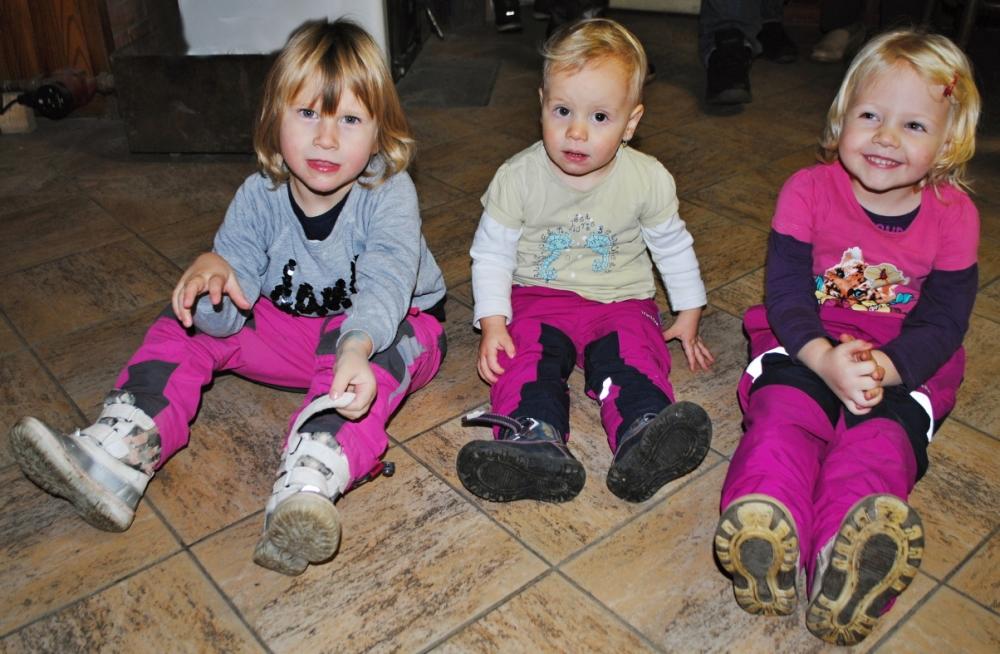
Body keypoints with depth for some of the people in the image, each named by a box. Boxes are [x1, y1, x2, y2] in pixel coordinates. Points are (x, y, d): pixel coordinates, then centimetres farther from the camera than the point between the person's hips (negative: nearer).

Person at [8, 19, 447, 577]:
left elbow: (386, 283, -40)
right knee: (190, 323, -7)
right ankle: (120, 453, -20)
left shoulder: (389, 195, -22)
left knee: (380, 345, -39)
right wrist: (212, 274, -42)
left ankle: (310, 483, -58)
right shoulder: (259, 197, -11)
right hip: (288, 325, 5)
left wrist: (356, 349, -61)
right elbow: (230, 318, -17)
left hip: (387, 329, -4)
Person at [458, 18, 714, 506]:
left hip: (621, 302, 1)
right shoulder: (518, 177, -8)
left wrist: (688, 313, 13)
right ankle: (536, 441, -48)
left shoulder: (648, 179, -5)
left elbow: (672, 247, 10)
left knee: (633, 356, -27)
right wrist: (492, 323, -12)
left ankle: (644, 441, -48)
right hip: (539, 298, 0)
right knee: (526, 354, -28)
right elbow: (491, 253, -2)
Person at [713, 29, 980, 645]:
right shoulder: (809, 190, -4)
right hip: (806, 346, 0)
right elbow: (786, 293, -10)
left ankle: (846, 568, -53)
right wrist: (827, 360, -30)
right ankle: (769, 547, -52)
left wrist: (881, 368, -27)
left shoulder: (954, 214, -1)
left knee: (880, 436, -30)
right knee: (784, 411, -31)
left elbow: (943, 322, -5)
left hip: (902, 362, 0)